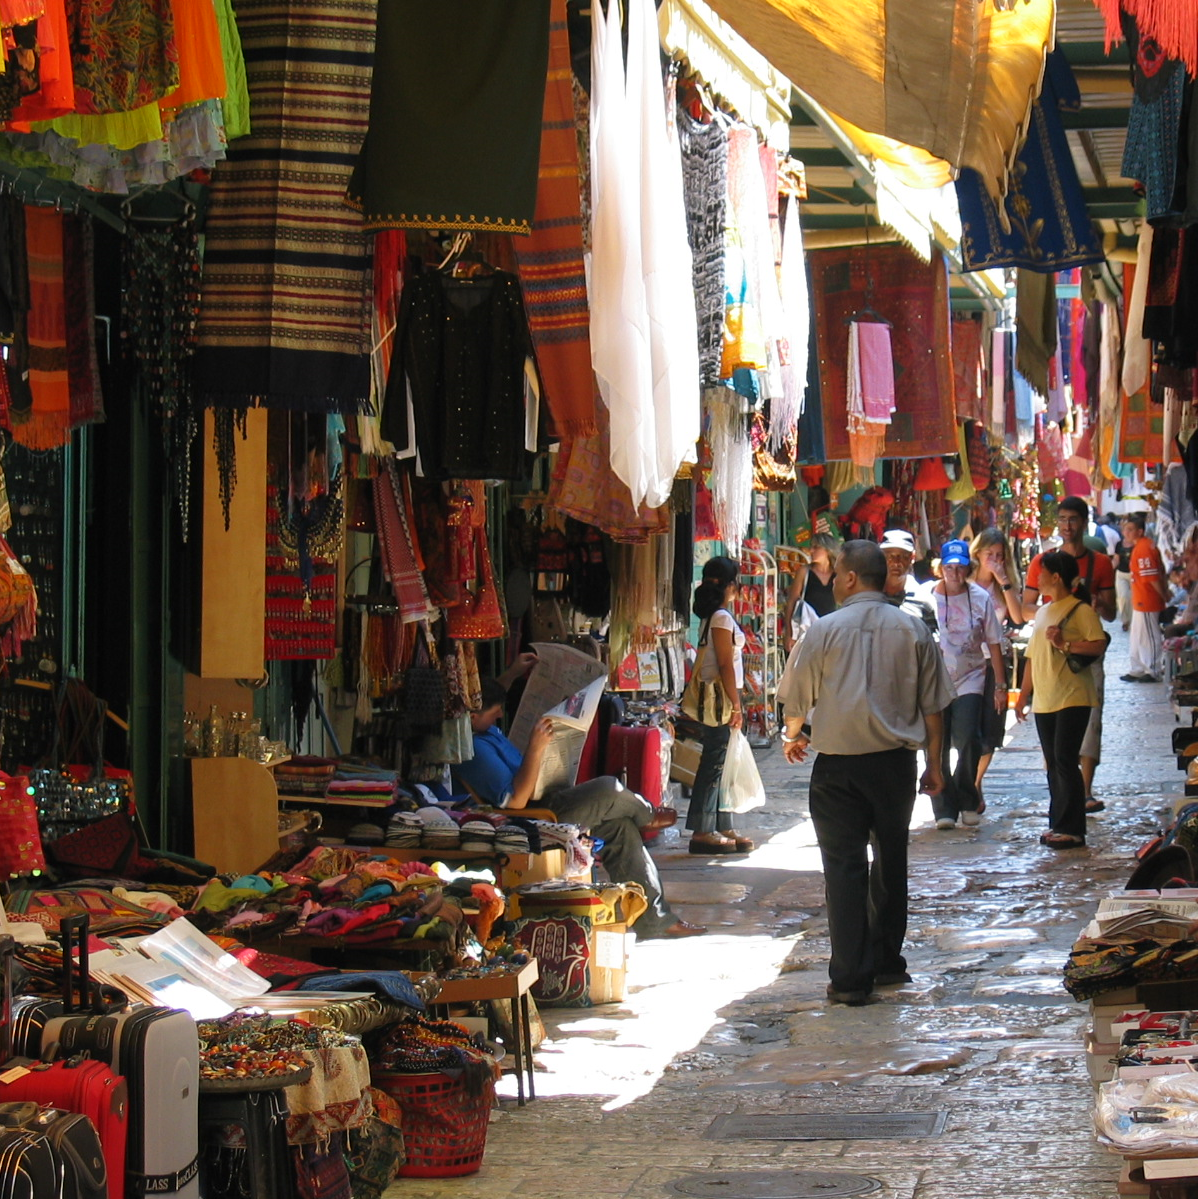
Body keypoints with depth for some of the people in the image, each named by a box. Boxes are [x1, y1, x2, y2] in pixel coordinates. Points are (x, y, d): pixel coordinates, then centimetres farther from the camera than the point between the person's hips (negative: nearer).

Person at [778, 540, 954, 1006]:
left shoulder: (826, 630, -6)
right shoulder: (912, 630, 2)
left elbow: (797, 698, 2)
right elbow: (933, 705, 4)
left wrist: (793, 737, 22)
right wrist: (934, 763, 14)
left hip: (838, 764, -3)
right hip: (895, 761, 3)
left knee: (844, 865, 0)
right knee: (891, 859, 18)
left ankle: (850, 977, -3)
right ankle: (886, 961, 27)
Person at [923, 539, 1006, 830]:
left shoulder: (980, 598, 1)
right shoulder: (926, 597, -3)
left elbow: (993, 644, 6)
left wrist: (1000, 686, 5)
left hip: (970, 679, 0)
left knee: (967, 739, -15)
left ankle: (967, 800, 4)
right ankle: (944, 808, 10)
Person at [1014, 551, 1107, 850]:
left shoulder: (1081, 610, -7)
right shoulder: (1043, 612, 18)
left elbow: (1099, 644, -18)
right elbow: (1033, 657, 22)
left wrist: (1065, 644, -24)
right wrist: (1023, 696, 21)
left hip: (1072, 699, -8)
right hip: (1044, 701, 8)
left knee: (1065, 761, -10)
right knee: (1053, 765, 9)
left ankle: (1072, 829, -8)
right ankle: (1058, 824, 15)